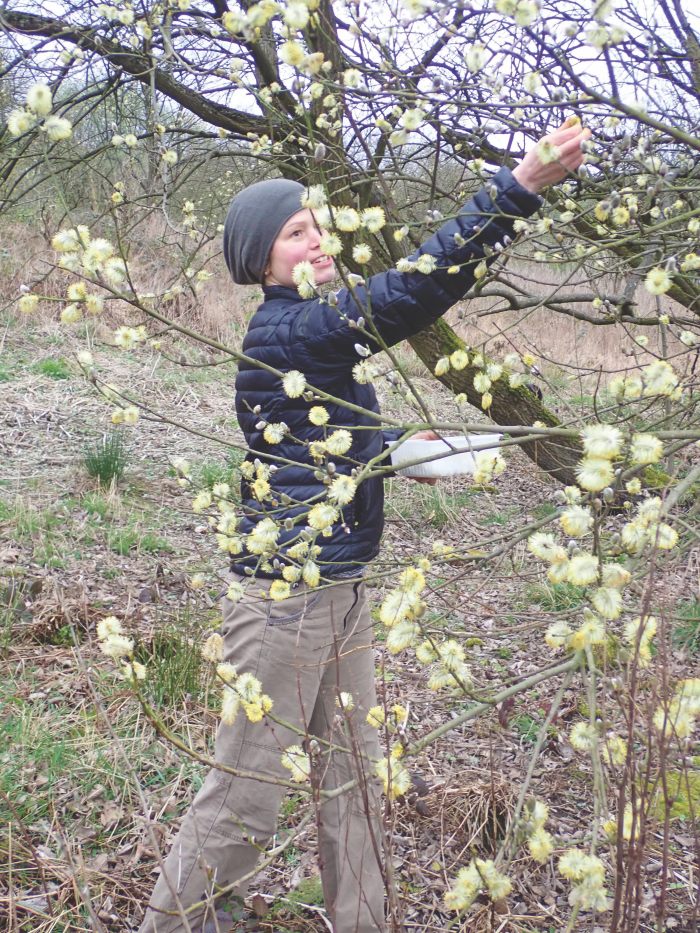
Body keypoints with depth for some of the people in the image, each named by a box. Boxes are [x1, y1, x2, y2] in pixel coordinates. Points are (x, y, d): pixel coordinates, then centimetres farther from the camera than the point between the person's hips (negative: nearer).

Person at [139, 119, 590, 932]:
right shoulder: (278, 334, -18)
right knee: (247, 793, 6)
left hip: (341, 589, 9)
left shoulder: (316, 335, 11)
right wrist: (518, 186, -31)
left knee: (351, 773, 18)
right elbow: (406, 292, -30)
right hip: (282, 598, -9)